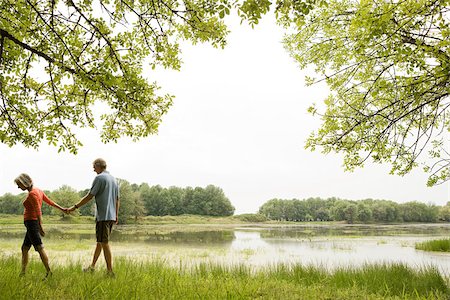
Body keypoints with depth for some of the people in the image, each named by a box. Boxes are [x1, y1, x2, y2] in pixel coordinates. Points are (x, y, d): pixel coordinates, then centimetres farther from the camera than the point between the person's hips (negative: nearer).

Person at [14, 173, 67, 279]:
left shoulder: (32, 194, -16)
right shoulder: (38, 191, 11)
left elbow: (38, 211, -23)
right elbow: (50, 202, 16)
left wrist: (40, 226, -28)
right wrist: (62, 209, 21)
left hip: (31, 223, -10)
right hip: (34, 224, 10)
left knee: (40, 248, -9)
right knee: (24, 249, 14)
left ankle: (49, 272, -8)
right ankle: (22, 273, 18)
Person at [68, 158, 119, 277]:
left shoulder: (99, 178, -10)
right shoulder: (113, 179, 14)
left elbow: (89, 196, -12)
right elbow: (117, 200, 17)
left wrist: (75, 207, -4)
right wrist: (116, 215, 22)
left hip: (103, 216, -8)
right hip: (111, 216, 9)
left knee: (104, 243, -4)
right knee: (100, 241, 18)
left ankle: (110, 271, -1)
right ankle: (92, 266, 30)